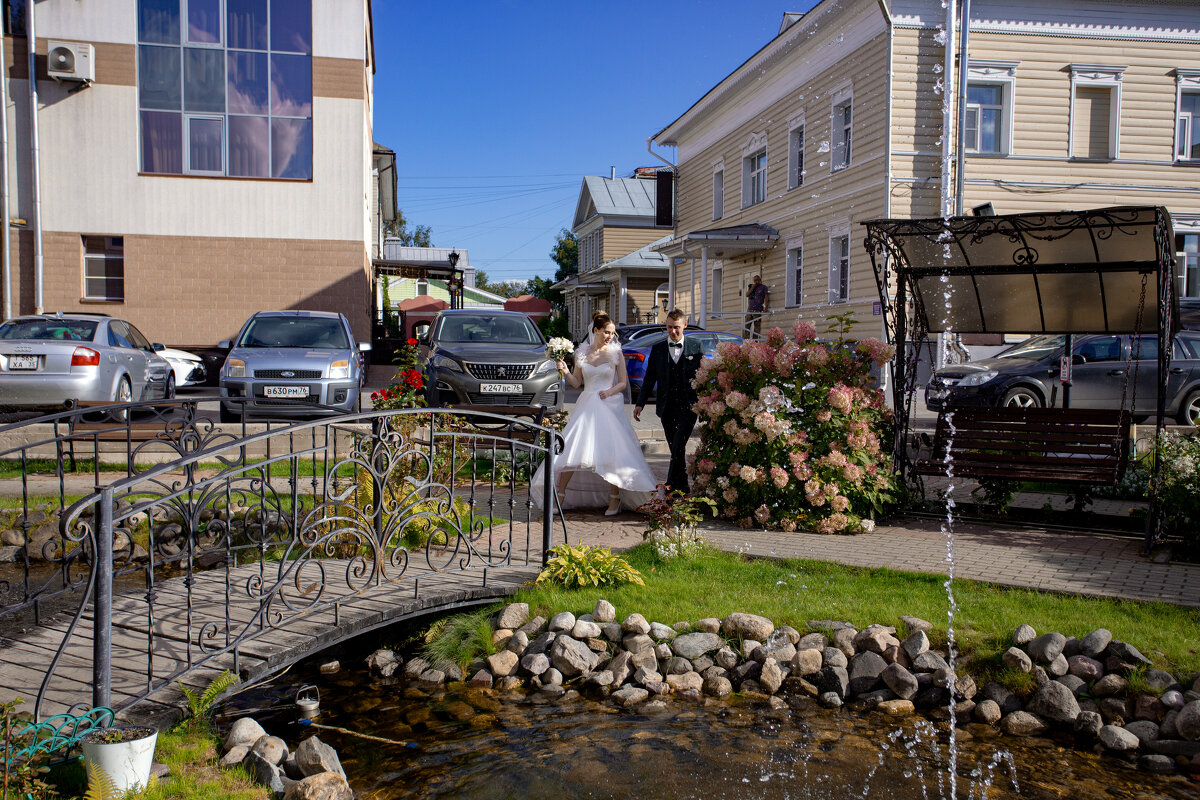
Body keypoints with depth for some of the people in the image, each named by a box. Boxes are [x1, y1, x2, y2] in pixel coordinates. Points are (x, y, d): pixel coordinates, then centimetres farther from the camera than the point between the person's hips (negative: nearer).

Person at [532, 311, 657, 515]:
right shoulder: (581, 352, 6)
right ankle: (560, 496, 7)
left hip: (609, 407, -2)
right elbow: (576, 383, 10)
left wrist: (610, 392, -14)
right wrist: (565, 371, -8)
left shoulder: (616, 353, 1)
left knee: (611, 451, -5)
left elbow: (623, 382, 3)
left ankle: (614, 498, 8)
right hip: (586, 406, 2)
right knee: (571, 450, -3)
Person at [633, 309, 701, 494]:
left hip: (688, 407, -3)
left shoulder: (695, 347, 4)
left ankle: (672, 483, -11)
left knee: (678, 445, -15)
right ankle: (683, 488, 19)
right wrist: (640, 403, 4)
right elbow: (649, 378, 10)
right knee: (675, 448, 9)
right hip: (666, 407, 3)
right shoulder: (657, 349, 9)